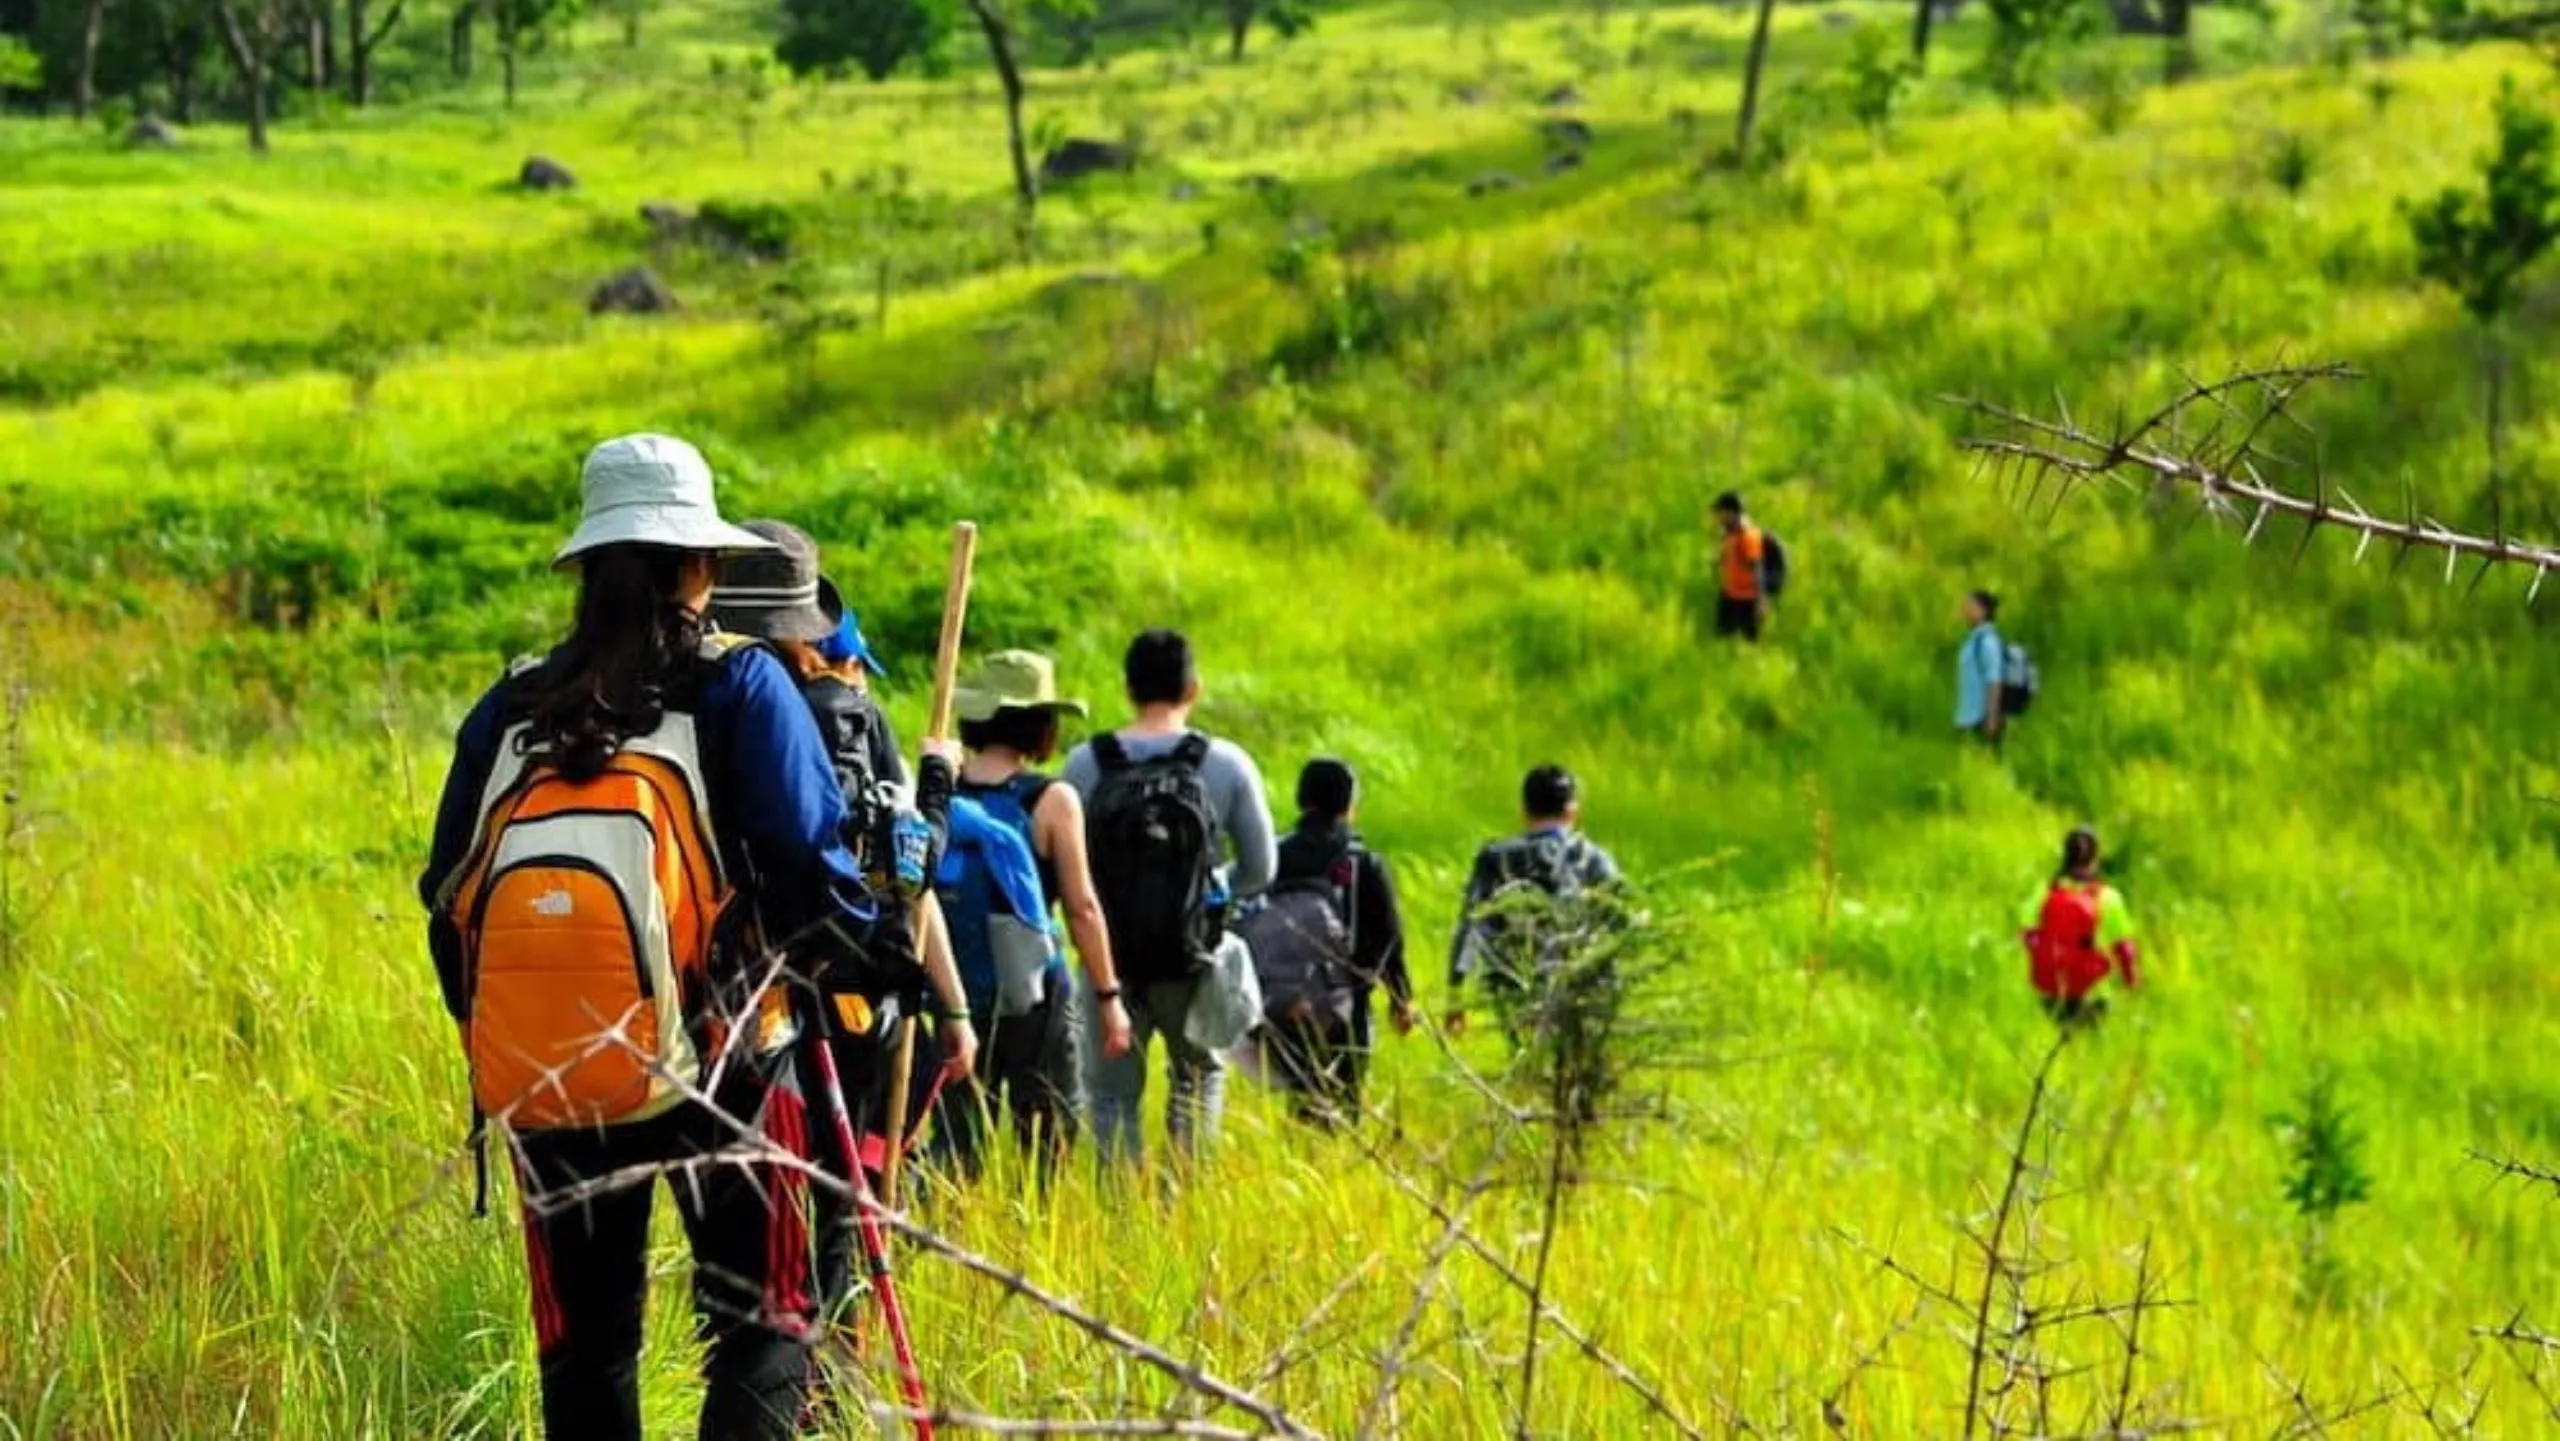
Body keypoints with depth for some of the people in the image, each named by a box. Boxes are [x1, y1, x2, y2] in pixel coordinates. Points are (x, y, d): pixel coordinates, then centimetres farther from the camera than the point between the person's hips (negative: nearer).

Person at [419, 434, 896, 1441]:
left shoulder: (509, 709, 9)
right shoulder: (738, 688, -3)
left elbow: (448, 900, 11)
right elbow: (807, 868, -8)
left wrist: (493, 1043, 23)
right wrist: (880, 966, 11)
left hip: (540, 1083, 4)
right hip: (711, 1068, -4)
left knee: (584, 1348, 14)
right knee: (760, 1330, 4)